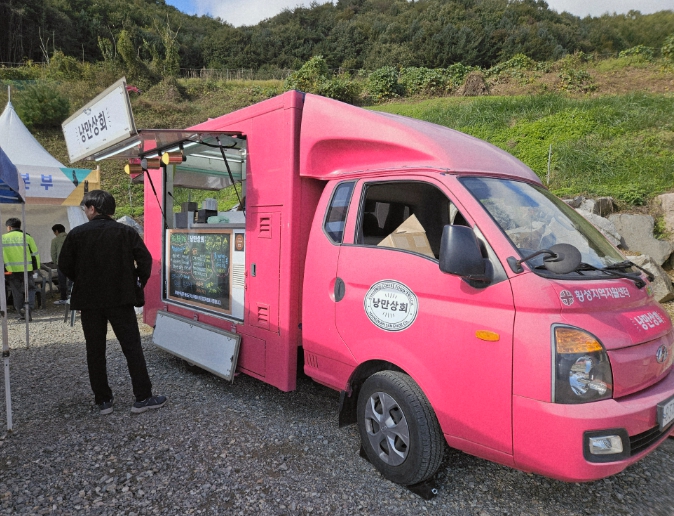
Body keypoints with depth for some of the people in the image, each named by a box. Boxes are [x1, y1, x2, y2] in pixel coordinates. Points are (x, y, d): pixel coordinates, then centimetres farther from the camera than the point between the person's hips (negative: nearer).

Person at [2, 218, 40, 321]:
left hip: (11, 270, 1)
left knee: (17, 292, 10)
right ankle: (29, 307, -17)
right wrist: (36, 268, 9)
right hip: (26, 269, -1)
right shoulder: (27, 237, 1)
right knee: (29, 289, 8)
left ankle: (22, 314, 13)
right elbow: (35, 254, 1)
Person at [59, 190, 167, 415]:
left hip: (89, 301, 1)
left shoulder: (77, 233, -3)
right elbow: (145, 259, -7)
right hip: (121, 299, 0)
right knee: (132, 347, 4)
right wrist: (137, 281, 10)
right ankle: (142, 398, 5)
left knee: (95, 351, 11)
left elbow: (65, 265, 1)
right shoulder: (126, 232, -3)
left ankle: (103, 400, 16)